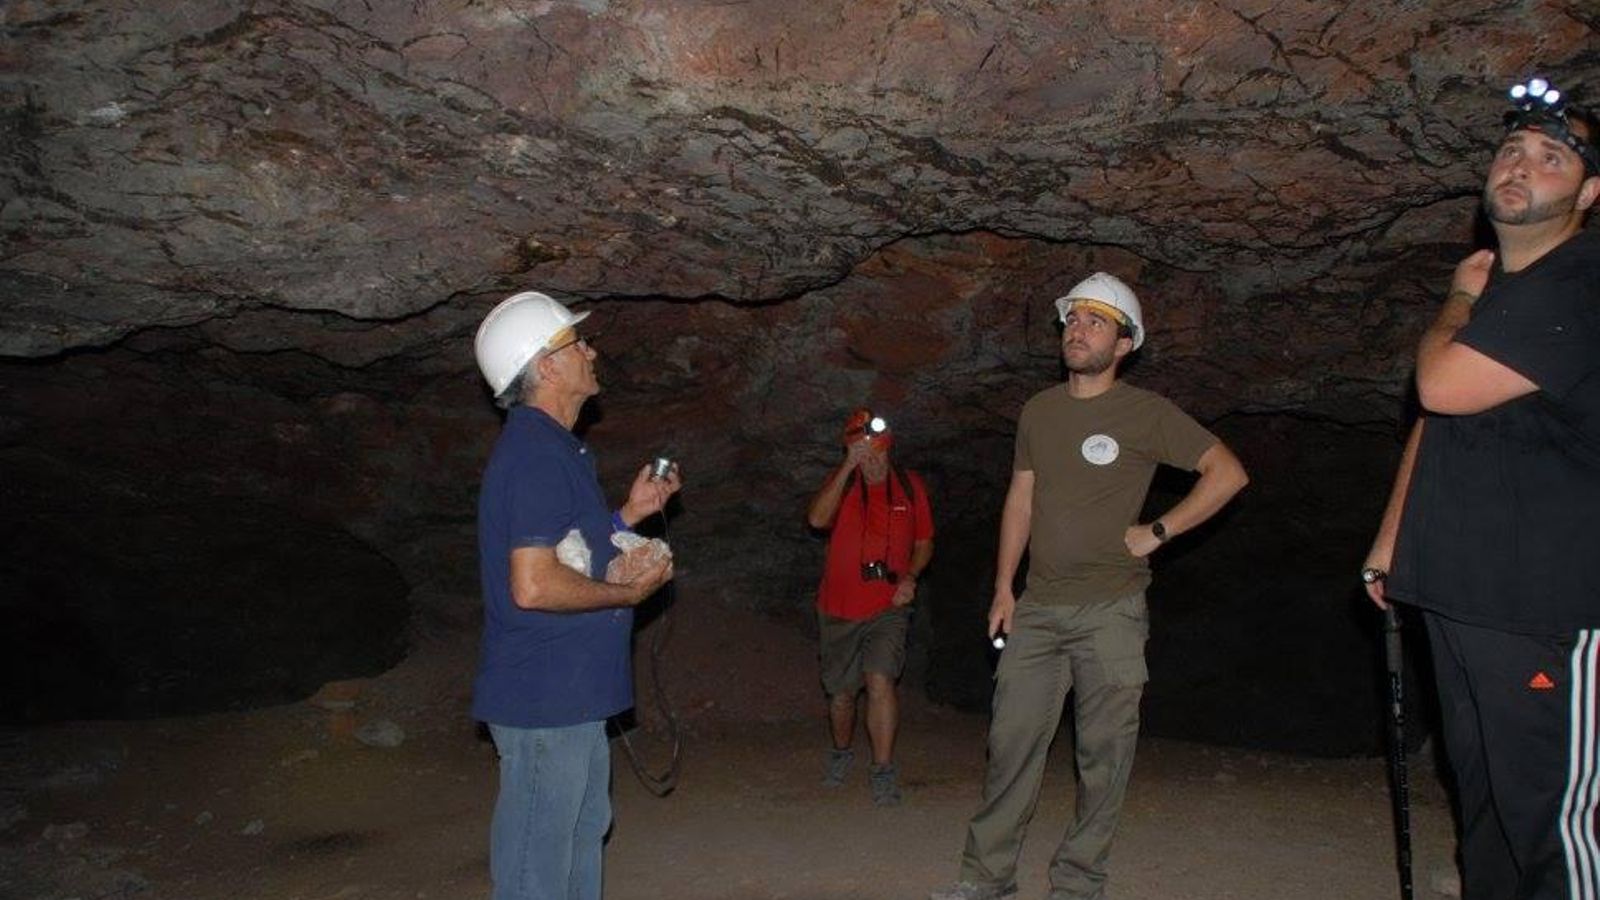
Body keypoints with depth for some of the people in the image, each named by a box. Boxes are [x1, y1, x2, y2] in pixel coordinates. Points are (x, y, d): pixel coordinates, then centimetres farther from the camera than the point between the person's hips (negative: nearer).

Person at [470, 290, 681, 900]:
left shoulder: (552, 449, 13)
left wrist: (630, 512, 10)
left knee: (582, 833, 24)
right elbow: (534, 586, -29)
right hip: (545, 697, -11)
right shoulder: (536, 454, -21)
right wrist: (628, 591, -16)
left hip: (571, 693, 11)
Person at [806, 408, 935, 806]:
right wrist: (848, 467, -24)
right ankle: (841, 752, 41)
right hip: (839, 609, 1)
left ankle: (883, 771, -11)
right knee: (841, 692, 14)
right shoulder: (841, 484, 0)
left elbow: (924, 542, 12)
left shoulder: (910, 486, 3)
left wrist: (910, 577, -7)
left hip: (888, 607, -1)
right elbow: (817, 519, -21)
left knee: (880, 679, -21)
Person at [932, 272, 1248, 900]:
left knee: (1103, 752, 2)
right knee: (1012, 741, 4)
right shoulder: (1039, 411, 11)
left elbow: (1227, 473, -4)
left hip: (1110, 611, -4)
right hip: (1037, 607, 4)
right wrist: (1003, 589, 9)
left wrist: (1157, 532, -8)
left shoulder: (1146, 413, -4)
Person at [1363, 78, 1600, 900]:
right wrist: (1390, 543, 20)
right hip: (1456, 589, 9)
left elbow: (1442, 386, -20)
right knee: (1482, 801, 15)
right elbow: (1431, 425, 22)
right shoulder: (1490, 288, 18)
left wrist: (1458, 301, 0)